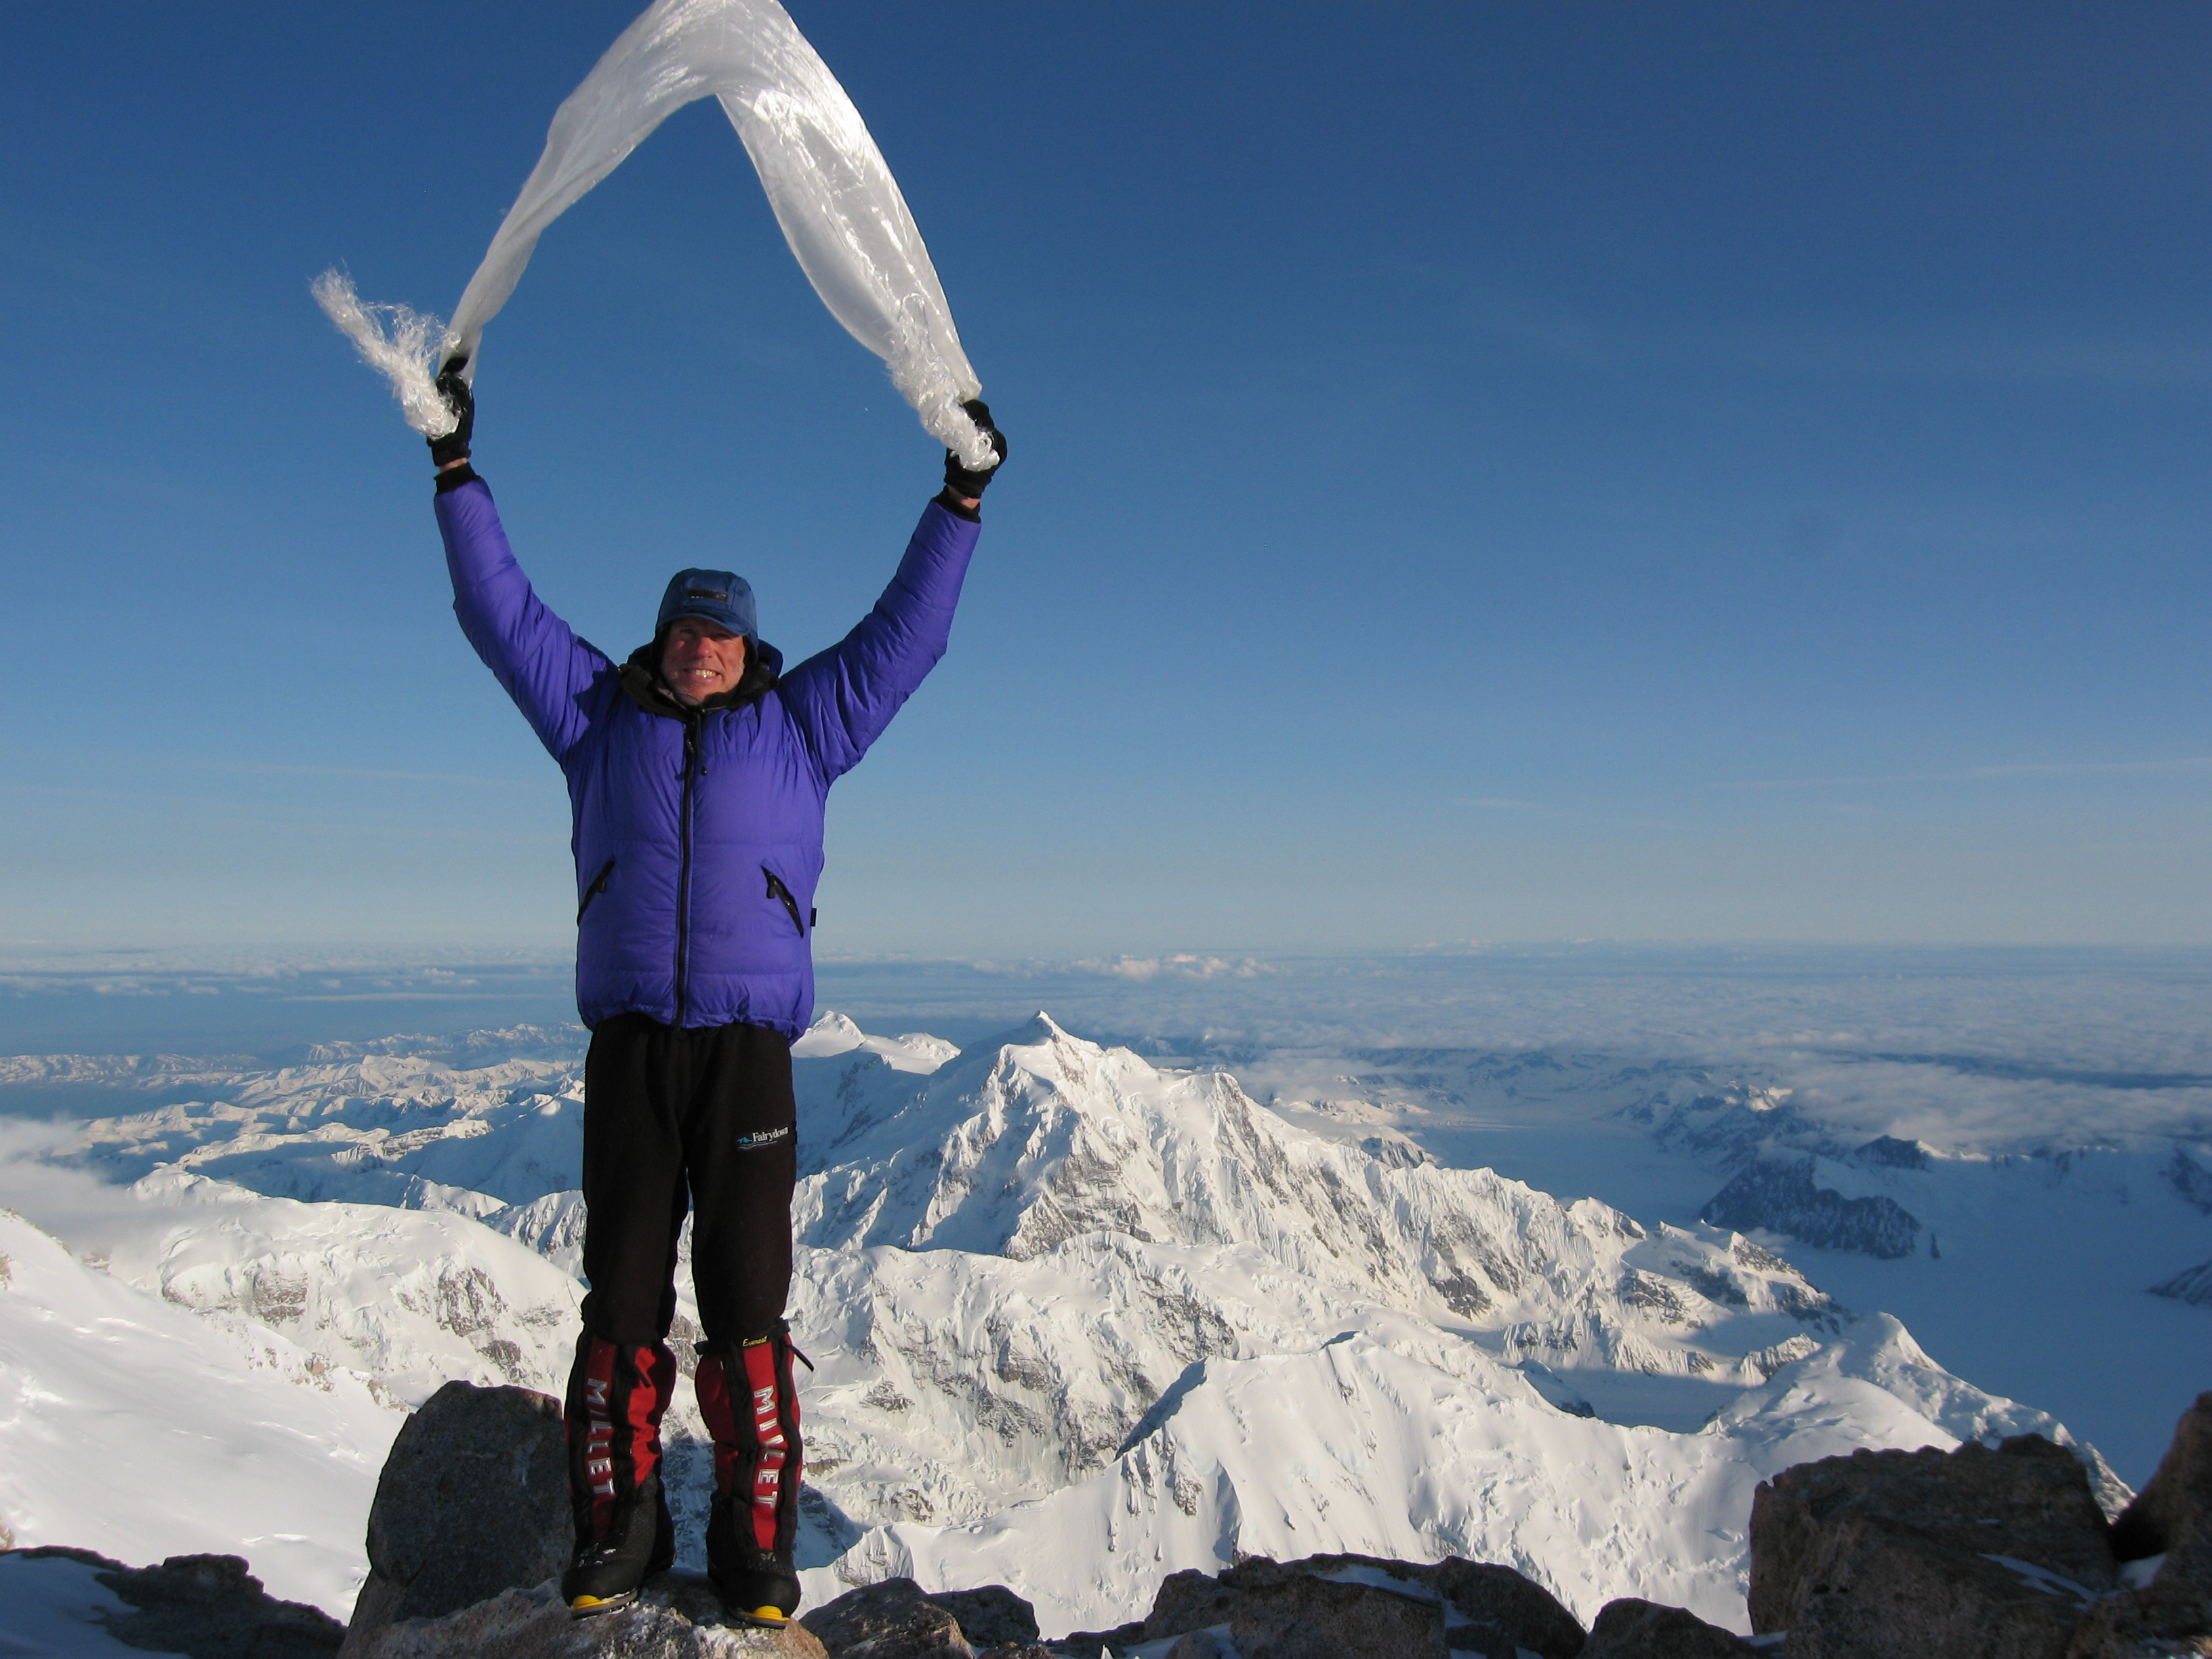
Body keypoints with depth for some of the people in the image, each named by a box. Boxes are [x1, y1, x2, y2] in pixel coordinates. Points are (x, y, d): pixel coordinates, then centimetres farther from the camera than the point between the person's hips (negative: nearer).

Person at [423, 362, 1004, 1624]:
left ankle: (758, 1545, 8)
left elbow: (908, 632, 12)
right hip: (626, 1045, 1)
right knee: (621, 1298, 4)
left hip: (748, 1048, -1)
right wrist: (459, 467, 13)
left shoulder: (803, 724, 12)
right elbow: (499, 610, 15)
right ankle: (617, 1534, 16)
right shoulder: (599, 716, 14)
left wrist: (961, 502, 11)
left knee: (747, 1306, -2)